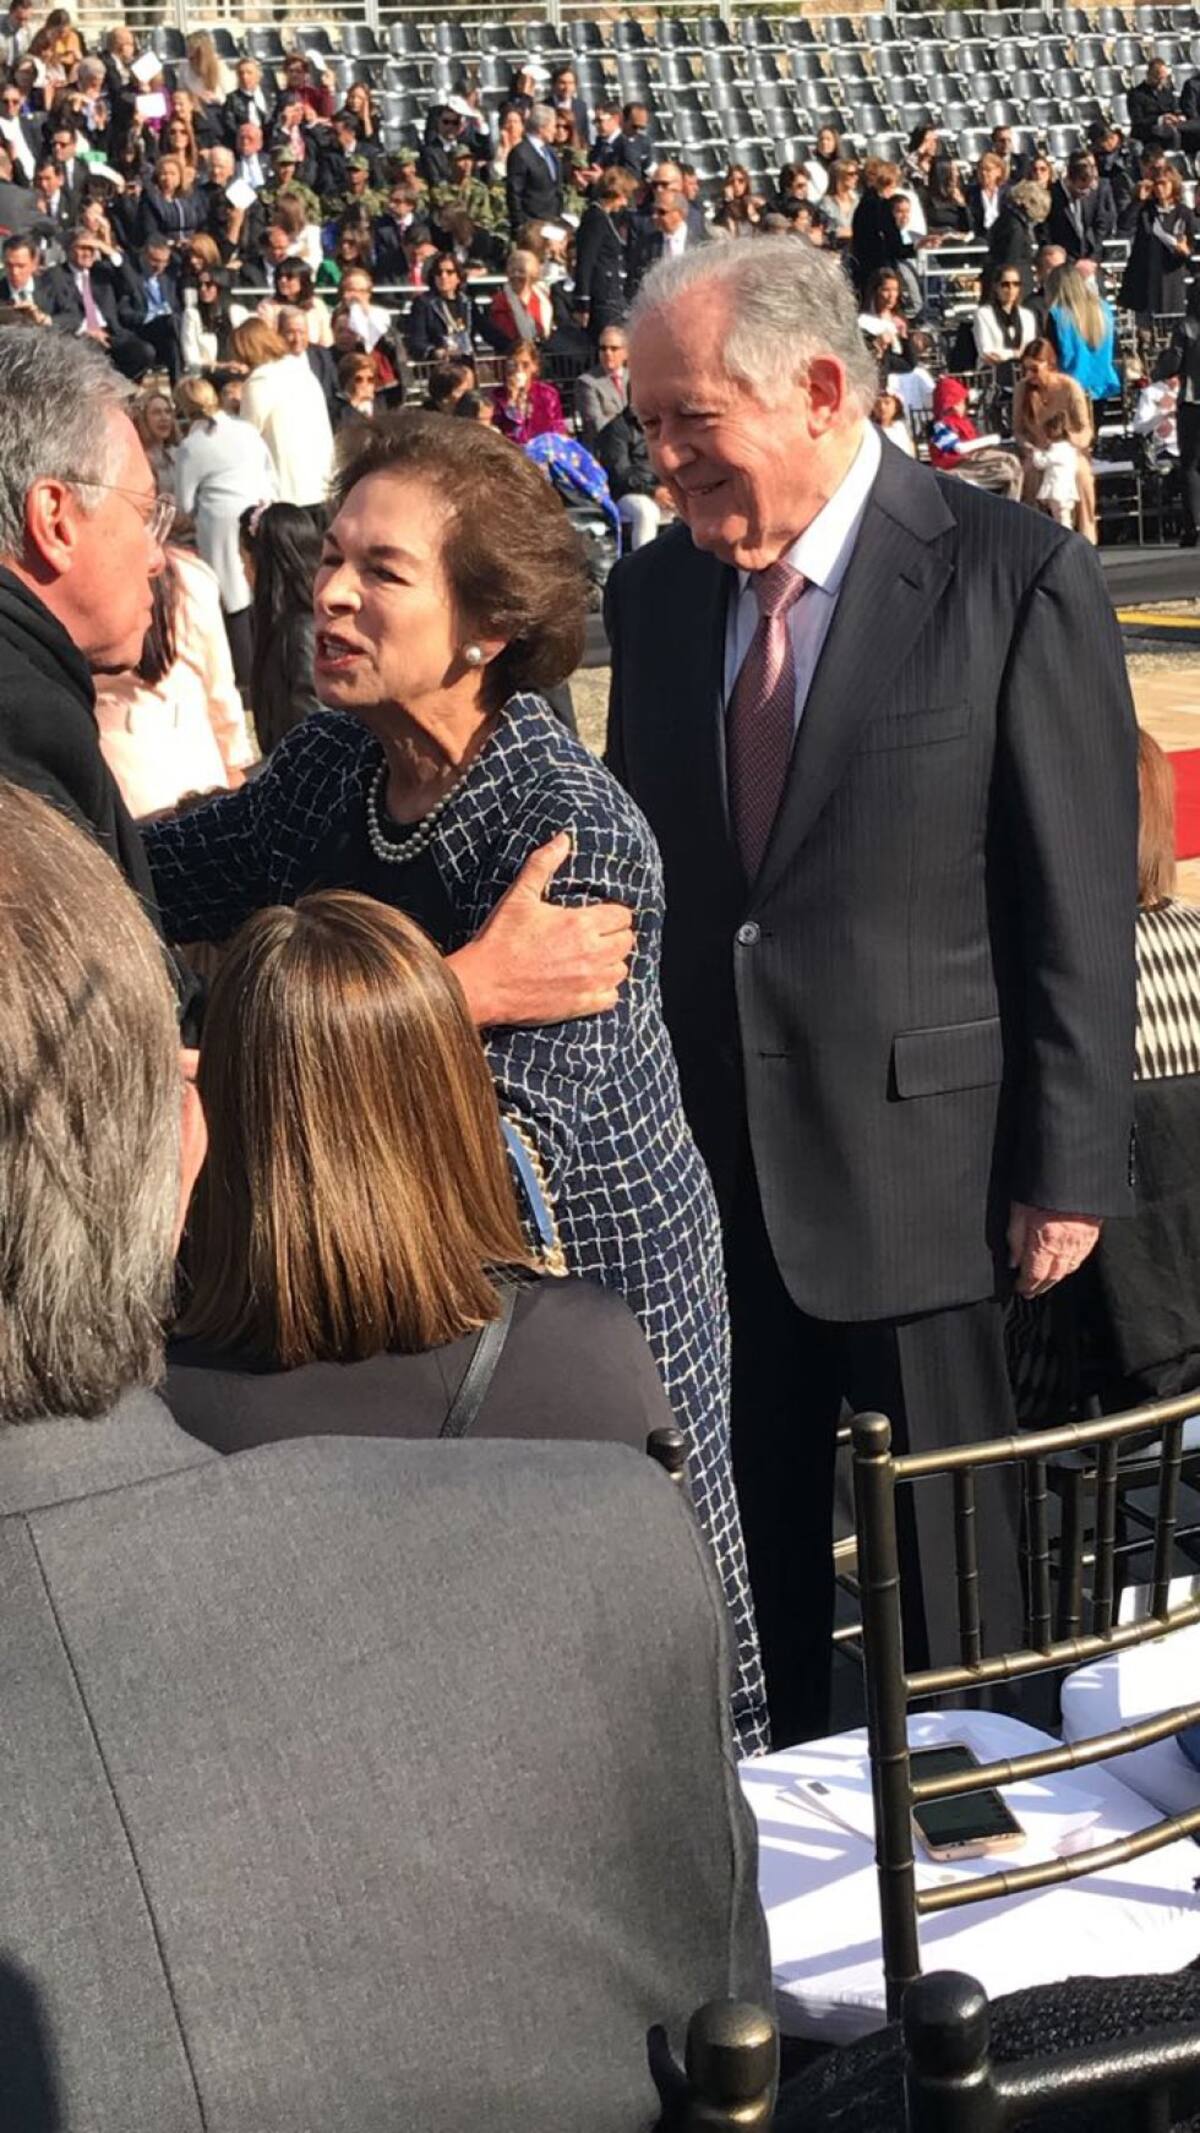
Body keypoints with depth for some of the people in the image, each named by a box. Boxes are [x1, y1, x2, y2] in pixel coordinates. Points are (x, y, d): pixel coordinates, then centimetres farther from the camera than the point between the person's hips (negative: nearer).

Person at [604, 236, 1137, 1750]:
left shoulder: (1017, 580, -10)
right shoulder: (654, 590, 6)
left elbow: (1080, 903, -10)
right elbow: (641, 868, 10)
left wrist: (1069, 1173, -10)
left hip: (920, 1155, -4)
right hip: (710, 1159, 5)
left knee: (949, 1560, 9)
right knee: (747, 1541, 15)